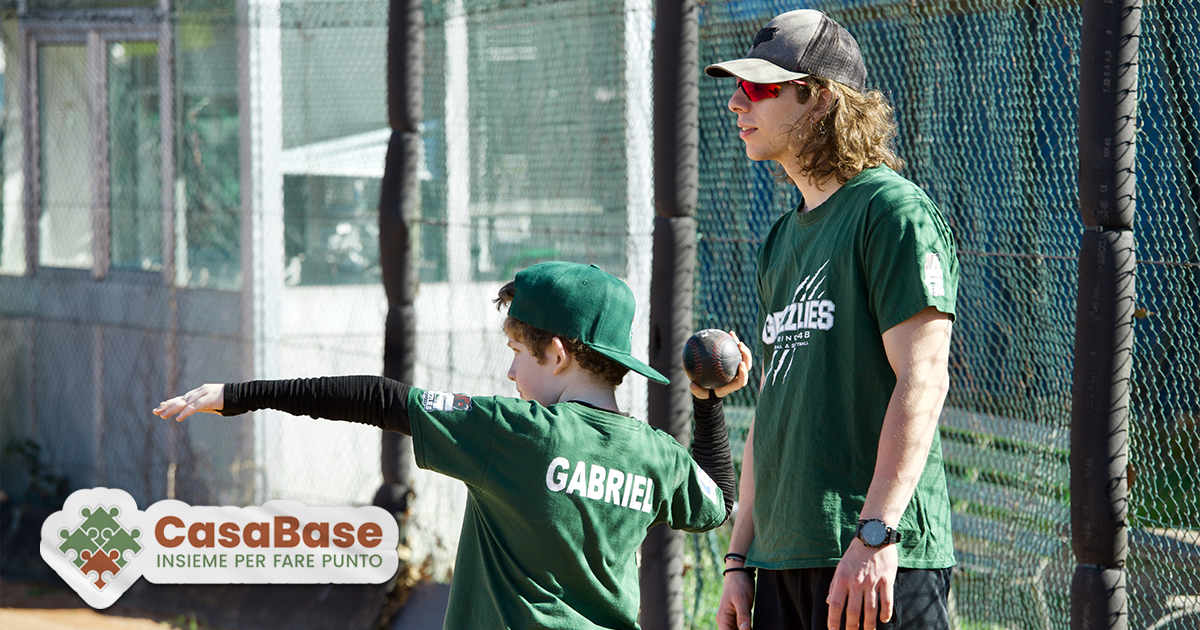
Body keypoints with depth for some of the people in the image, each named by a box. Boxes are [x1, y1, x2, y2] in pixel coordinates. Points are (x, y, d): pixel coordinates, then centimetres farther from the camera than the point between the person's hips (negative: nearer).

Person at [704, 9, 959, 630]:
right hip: (783, 556, 8)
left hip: (878, 556, -8)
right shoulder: (782, 238, 20)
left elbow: (922, 378, -15)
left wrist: (875, 534, -22)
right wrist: (739, 559, 18)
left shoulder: (893, 210, -6)